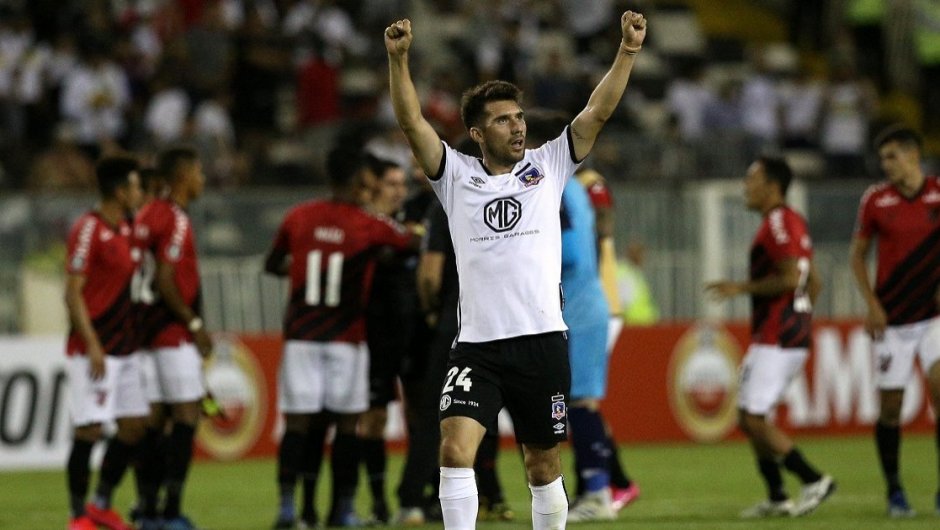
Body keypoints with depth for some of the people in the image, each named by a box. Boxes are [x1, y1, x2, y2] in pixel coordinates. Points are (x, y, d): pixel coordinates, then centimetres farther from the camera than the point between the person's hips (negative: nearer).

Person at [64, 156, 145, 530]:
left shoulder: (124, 229, 14)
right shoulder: (88, 230, -13)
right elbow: (73, 294, -16)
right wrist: (92, 347, -21)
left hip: (123, 349, 9)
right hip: (94, 350, -9)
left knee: (134, 426, 8)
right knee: (89, 429, -8)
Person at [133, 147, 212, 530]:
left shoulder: (146, 215, 13)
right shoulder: (175, 219, -13)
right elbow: (165, 282, -19)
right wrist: (195, 324, -12)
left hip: (149, 331, 9)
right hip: (174, 333, -9)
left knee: (156, 418, 9)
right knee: (187, 413, -7)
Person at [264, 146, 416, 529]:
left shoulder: (298, 218, 1)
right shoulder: (370, 226, -6)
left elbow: (272, 265, 14)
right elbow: (411, 241, 10)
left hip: (300, 336, 2)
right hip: (346, 338, -2)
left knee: (298, 422, 0)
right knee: (346, 423, 6)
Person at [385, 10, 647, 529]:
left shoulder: (547, 166, 10)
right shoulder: (457, 176, 7)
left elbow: (597, 112, 3)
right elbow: (412, 122, -3)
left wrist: (628, 51, -7)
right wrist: (398, 59, -16)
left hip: (542, 342, 1)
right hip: (477, 345, -1)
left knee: (543, 466, 7)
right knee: (455, 449, -18)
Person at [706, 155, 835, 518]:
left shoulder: (778, 224, -13)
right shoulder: (793, 223, 18)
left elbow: (790, 278, -23)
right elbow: (813, 282, 22)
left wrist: (741, 288, -16)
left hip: (775, 340, -11)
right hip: (792, 336, 11)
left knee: (754, 420, -10)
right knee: (749, 418, 13)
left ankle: (813, 480, -7)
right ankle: (776, 498, 14)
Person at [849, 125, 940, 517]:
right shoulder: (876, 200, 0)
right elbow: (858, 254, 8)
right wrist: (872, 304, -2)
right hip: (892, 320, 1)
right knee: (890, 406, 0)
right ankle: (894, 492, 14)